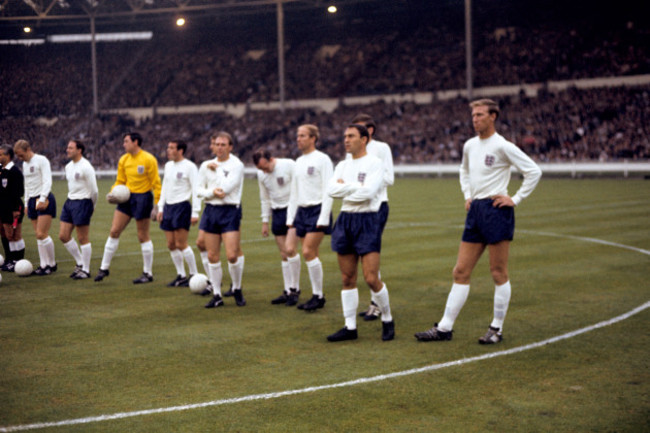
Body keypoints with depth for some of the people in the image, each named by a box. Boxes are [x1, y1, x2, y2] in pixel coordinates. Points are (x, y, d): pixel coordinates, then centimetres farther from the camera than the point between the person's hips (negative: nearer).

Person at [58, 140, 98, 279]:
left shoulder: (86, 167, -15)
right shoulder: (68, 166, 11)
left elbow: (94, 190, -12)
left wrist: (92, 206, -1)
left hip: (82, 203, -9)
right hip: (70, 202, 9)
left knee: (83, 239, -2)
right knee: (63, 236, 8)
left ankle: (85, 270, 9)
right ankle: (80, 263, 22)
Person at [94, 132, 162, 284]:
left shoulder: (148, 159, -11)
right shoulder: (123, 160, 7)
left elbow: (156, 183, -10)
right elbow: (120, 181, 15)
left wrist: (157, 205, -14)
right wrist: (113, 193, -4)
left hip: (143, 198, -6)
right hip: (127, 197, 6)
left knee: (143, 236, 1)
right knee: (114, 231, 3)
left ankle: (148, 273, 12)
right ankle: (104, 268, 13)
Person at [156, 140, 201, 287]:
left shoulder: (189, 166, -8)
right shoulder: (168, 166, 15)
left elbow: (196, 190, -11)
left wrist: (195, 212, -15)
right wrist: (160, 208, 16)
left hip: (182, 206, -8)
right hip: (168, 207, 8)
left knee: (181, 244, -10)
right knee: (171, 245, 6)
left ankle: (194, 275, 1)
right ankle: (181, 276, 15)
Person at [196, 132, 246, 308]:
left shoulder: (237, 165, -5)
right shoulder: (206, 165, 10)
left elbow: (225, 187, -16)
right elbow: (199, 189, 8)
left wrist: (216, 169, -3)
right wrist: (212, 192, -12)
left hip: (230, 211, -4)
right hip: (210, 210, 5)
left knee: (232, 255, -10)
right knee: (212, 256, 4)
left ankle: (237, 289, 13)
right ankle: (217, 295, 13)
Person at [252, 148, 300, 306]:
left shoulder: (289, 165, -11)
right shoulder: (261, 174, 7)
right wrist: (265, 221, 17)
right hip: (277, 212, 6)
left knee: (290, 249, -18)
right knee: (284, 255, 6)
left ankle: (294, 289, -8)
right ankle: (288, 291, 13)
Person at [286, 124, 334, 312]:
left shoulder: (322, 159, -6)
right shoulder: (299, 162, 16)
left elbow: (328, 190, -11)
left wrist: (323, 218, -17)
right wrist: (290, 217, 15)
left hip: (317, 210, -7)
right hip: (301, 211, 7)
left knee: (308, 252, -13)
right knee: (290, 250, 2)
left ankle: (318, 296, -3)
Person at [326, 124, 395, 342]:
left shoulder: (374, 163, -5)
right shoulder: (343, 165, 13)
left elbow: (368, 192, -18)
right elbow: (331, 190, -1)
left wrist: (344, 187, -6)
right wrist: (355, 187, -9)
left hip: (367, 220, -6)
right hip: (345, 220, 6)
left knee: (371, 278, -10)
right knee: (347, 278, 6)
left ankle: (387, 320, 11)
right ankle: (350, 326, 13)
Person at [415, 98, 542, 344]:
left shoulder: (502, 146, -9)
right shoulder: (470, 146, 12)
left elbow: (534, 172, -9)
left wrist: (516, 199, -10)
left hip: (496, 211, -7)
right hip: (475, 211, 7)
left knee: (498, 273, 0)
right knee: (461, 272, 6)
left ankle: (497, 329, 10)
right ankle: (445, 328, 9)